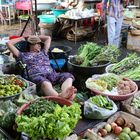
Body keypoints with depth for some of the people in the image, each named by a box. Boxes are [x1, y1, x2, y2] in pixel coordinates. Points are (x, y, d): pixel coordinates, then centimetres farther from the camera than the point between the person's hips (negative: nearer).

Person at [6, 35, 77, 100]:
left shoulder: (43, 52, 37)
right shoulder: (24, 55, 25)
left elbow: (48, 38, 51)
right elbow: (9, 43, 25)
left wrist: (36, 37, 52)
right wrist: (21, 38, 36)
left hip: (51, 74, 5)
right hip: (36, 76, -5)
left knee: (68, 76, -27)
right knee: (45, 83, -43)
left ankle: (64, 93, -59)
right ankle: (58, 97, -72)